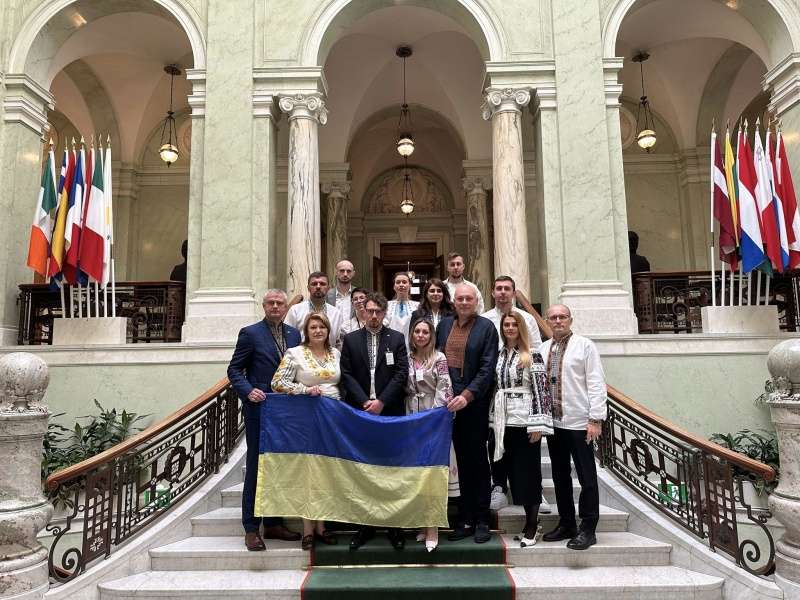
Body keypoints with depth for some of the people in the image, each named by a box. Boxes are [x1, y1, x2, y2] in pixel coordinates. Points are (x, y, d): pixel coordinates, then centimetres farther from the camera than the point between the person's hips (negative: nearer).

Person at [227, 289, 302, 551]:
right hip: (260, 409, -5)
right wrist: (248, 391, -18)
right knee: (256, 468, 2)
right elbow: (234, 369, -4)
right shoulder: (250, 333, -4)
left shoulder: (294, 334, 10)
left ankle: (273, 523, 24)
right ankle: (251, 529, 13)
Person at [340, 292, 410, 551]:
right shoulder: (351, 339, 7)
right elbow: (347, 374, 1)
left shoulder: (397, 339, 5)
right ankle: (365, 524, 17)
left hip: (390, 412, -1)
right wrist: (365, 402, -10)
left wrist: (381, 401, -11)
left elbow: (401, 373, -2)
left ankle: (394, 525, 14)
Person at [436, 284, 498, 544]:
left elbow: (487, 368, -10)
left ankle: (482, 521, 17)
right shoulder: (444, 324, 10)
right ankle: (465, 519, 21)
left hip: (475, 403, -4)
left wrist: (467, 395, -18)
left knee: (478, 460, 6)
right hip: (449, 402, 4)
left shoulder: (486, 327, -4)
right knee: (462, 461, 11)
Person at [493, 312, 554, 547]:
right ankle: (530, 521, 23)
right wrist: (494, 420, 11)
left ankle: (531, 527, 13)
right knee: (513, 471, 10)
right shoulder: (498, 355, 11)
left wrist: (538, 424, -15)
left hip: (525, 420, -5)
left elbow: (541, 389, -10)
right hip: (504, 421, 6)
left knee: (528, 472, 1)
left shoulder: (532, 355, -5)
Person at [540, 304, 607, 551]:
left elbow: (596, 384, -7)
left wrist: (596, 419, -13)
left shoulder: (585, 345, -3)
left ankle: (587, 529, 15)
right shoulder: (542, 349, 9)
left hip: (579, 422, -5)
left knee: (586, 477, 3)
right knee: (560, 476, 14)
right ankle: (566, 524, 27)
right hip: (553, 421, 5)